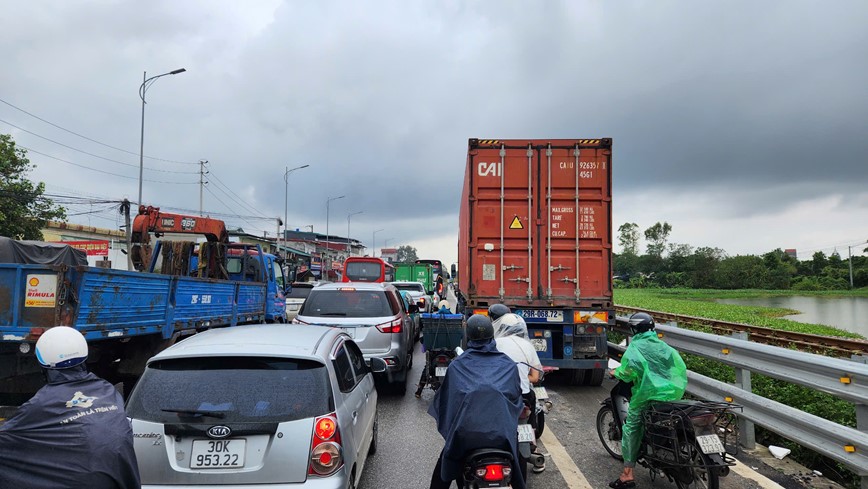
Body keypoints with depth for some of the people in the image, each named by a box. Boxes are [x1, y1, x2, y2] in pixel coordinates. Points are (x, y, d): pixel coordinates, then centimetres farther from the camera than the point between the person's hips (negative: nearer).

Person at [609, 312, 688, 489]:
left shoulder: (635, 347, -4)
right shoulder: (662, 345, 11)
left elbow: (627, 370, -17)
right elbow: (679, 365, 9)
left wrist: (615, 373, 3)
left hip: (647, 394, -6)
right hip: (672, 394, 6)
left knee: (631, 428, -1)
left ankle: (627, 474, -6)